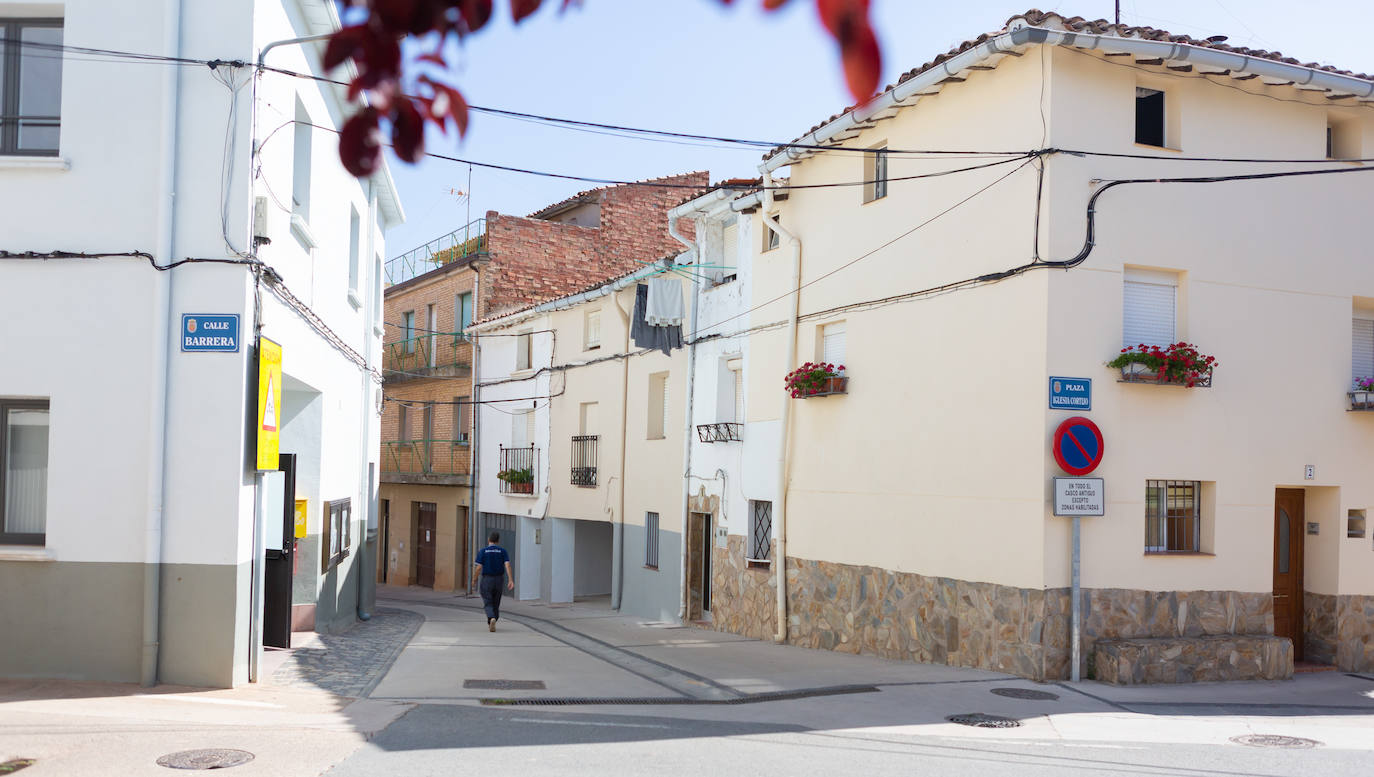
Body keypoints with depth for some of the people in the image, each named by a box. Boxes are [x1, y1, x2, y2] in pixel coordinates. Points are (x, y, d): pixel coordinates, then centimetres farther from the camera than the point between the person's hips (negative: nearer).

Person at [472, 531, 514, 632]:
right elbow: (507, 565, -10)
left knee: (488, 603, -1)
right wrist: (511, 580, -13)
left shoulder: (482, 551, -4)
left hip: (486, 579, -2)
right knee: (496, 603, 16)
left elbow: (479, 567, -9)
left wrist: (474, 578, 7)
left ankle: (492, 618, -28)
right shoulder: (502, 551, 1)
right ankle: (491, 625, 23)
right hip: (499, 579, 2)